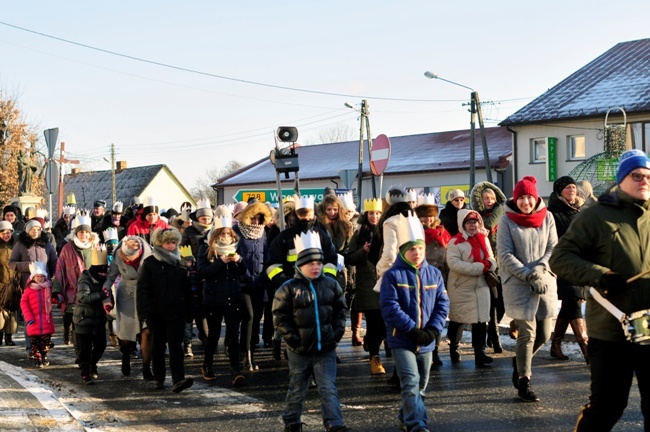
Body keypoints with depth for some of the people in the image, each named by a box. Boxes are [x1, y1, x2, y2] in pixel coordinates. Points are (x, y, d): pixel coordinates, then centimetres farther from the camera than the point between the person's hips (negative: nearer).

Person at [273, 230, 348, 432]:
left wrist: (337, 332, -1)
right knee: (297, 391, 13)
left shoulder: (331, 285, 2)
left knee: (329, 389, -3)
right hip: (300, 351, -1)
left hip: (326, 349, 2)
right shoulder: (289, 288, -8)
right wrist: (293, 339, -12)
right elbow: (280, 317, -7)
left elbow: (340, 310, 10)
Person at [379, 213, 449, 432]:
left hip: (426, 341, 5)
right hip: (401, 340, -5)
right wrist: (413, 329, -19)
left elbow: (443, 303, 2)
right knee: (411, 383, -13)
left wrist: (433, 330, -11)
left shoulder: (434, 274, 4)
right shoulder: (393, 275, -10)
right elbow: (390, 307, -15)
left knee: (421, 384, 15)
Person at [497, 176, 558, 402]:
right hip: (518, 284, -4)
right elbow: (505, 255, -7)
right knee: (527, 333, -6)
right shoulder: (507, 220, -4)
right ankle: (524, 382, 7)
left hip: (545, 281, 4)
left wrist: (540, 268, -13)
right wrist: (528, 276, -14)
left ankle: (520, 362, 34)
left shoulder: (547, 217, 5)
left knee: (544, 334, 6)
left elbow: (553, 247, 4)